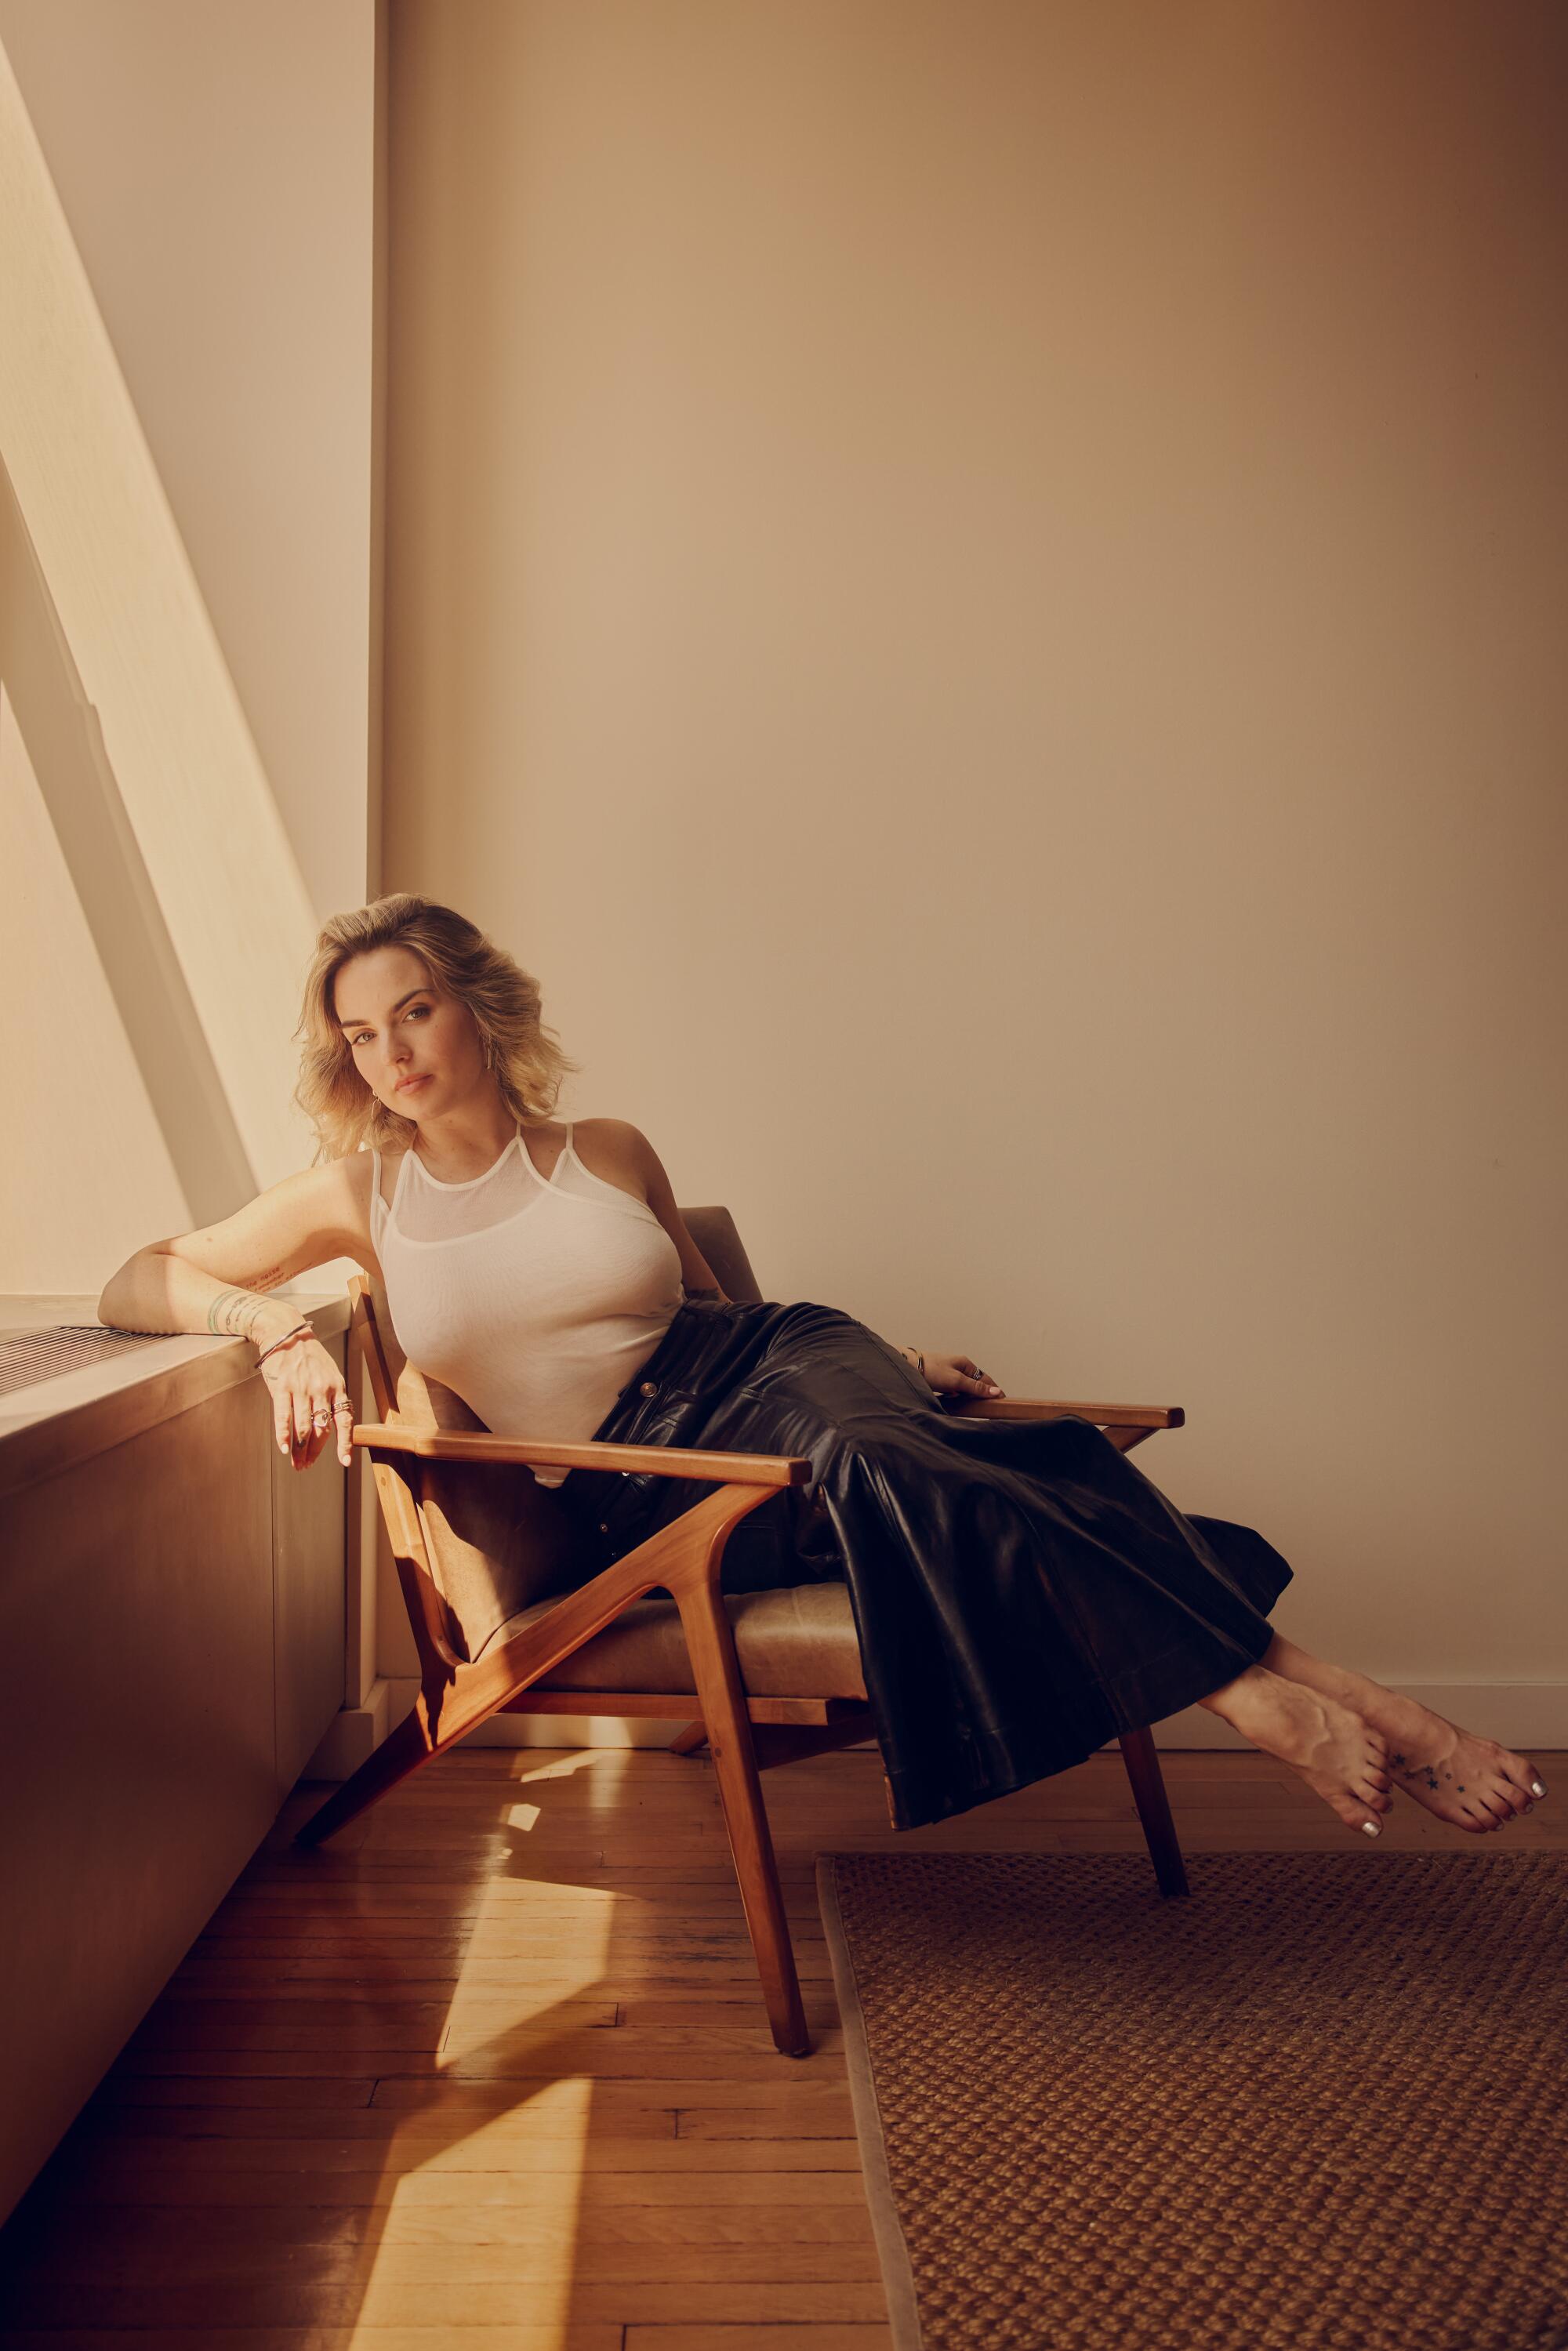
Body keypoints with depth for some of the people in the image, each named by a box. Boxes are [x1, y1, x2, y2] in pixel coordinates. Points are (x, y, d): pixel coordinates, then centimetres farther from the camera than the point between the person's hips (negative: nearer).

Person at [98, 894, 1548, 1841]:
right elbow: (135, 1283, 8)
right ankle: (1271, 1689, -33)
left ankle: (1279, 1683, -37)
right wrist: (277, 1328, -12)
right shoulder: (359, 1194, 7)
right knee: (872, 1466, -34)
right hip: (631, 1498, -1)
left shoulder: (609, 1154, 11)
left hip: (753, 1370, 2)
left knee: (861, 1435, -36)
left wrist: (891, 1363, 7)